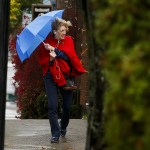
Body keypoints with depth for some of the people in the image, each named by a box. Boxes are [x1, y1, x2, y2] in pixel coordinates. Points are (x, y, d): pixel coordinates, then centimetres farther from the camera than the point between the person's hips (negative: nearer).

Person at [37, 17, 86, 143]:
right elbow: (42, 61, -2)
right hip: (51, 76, -2)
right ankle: (55, 134, -6)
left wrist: (54, 50, -22)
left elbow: (69, 56, -13)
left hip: (66, 76, 2)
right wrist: (50, 59, -21)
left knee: (67, 106, 7)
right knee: (53, 106, -12)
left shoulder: (68, 40, 1)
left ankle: (63, 127, 35)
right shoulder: (46, 42, -4)